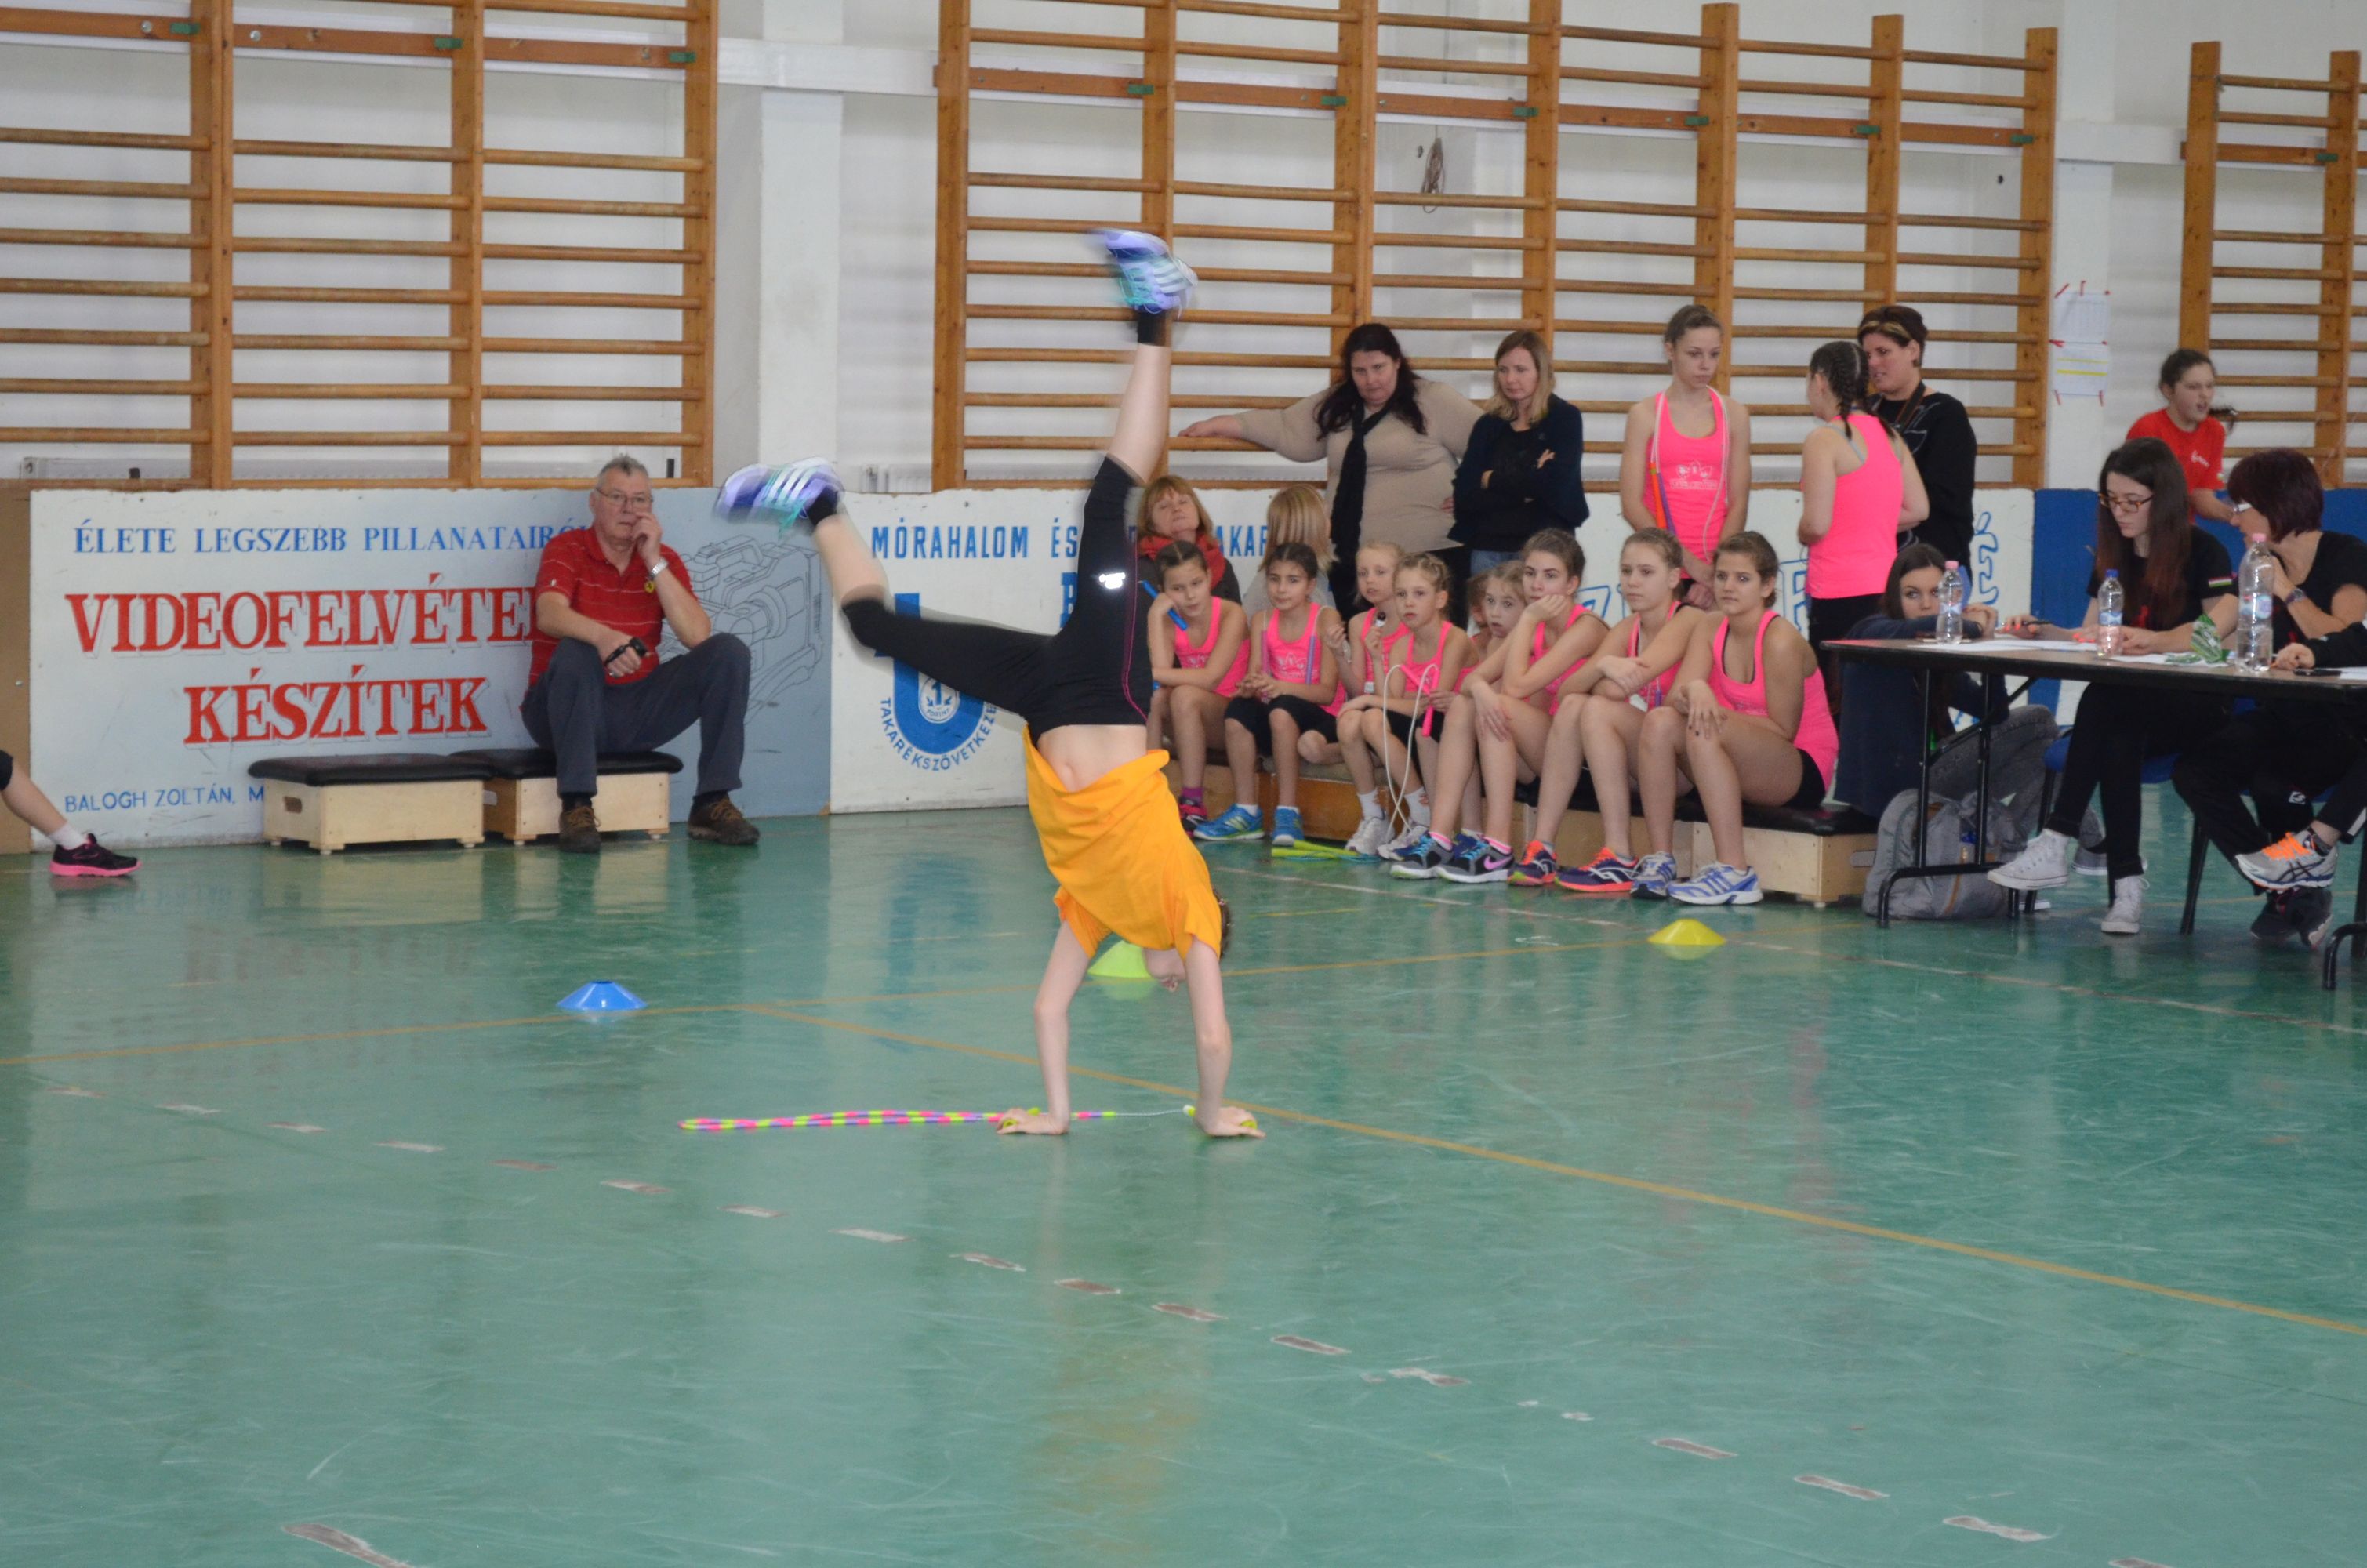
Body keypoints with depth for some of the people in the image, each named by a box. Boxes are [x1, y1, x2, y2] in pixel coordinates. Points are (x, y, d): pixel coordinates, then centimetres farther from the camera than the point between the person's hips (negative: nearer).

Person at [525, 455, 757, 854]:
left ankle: (713, 804, -13)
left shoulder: (664, 559, 7)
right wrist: (602, 636, -46)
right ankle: (576, 806, -33)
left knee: (729, 652, -11)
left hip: (639, 714, 4)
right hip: (570, 712, -4)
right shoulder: (565, 550, -4)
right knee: (576, 650, -35)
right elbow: (550, 615, -26)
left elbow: (697, 637, -9)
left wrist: (655, 563, -12)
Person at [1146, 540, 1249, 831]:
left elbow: (1210, 678, -27)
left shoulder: (1231, 614, -15)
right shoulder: (1169, 621, -2)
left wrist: (1147, 673, -29)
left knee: (1185, 695, -32)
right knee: (1151, 697, -24)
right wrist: (1156, 615, -19)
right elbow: (1163, 671, -20)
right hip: (1191, 721, 5)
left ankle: (1192, 803, -30)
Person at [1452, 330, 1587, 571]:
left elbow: (1555, 484, -12)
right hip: (1488, 548, 3)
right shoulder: (1489, 425, 11)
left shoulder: (1566, 418, 2)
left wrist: (1493, 480, -1)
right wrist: (1526, 490, -11)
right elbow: (1464, 494, 0)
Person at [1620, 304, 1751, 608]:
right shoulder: (1645, 415, 2)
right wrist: (1689, 562, -12)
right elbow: (1632, 504, -4)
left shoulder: (1734, 415, 9)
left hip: (1718, 570, 2)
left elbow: (1738, 503, 4)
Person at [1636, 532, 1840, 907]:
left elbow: (1783, 731, -15)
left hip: (1801, 773, -6)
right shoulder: (1710, 627, 3)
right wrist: (1694, 693, -33)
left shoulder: (1781, 640, -16)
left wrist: (1717, 711, -21)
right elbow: (1676, 696, -10)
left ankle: (1735, 872, -35)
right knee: (1660, 721, -17)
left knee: (1706, 731, -32)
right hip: (1743, 767, 6)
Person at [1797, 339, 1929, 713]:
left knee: (1837, 699, -5)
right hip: (1885, 584, 7)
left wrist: (1803, 534, 6)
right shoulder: (1887, 433, 12)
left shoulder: (1824, 439, -10)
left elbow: (1816, 524, -16)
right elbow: (1918, 509, 12)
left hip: (1840, 592, -7)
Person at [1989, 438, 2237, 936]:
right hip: (2128, 710, 4)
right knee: (2116, 740, -34)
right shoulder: (2114, 558, 16)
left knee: (2103, 703, -35)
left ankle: (2057, 845, -40)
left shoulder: (2204, 554, -2)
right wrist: (2042, 632, -7)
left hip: (2195, 708, -4)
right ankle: (2127, 884, -42)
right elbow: (2089, 639, 13)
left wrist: (2155, 641, -36)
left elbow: (2220, 632, -18)